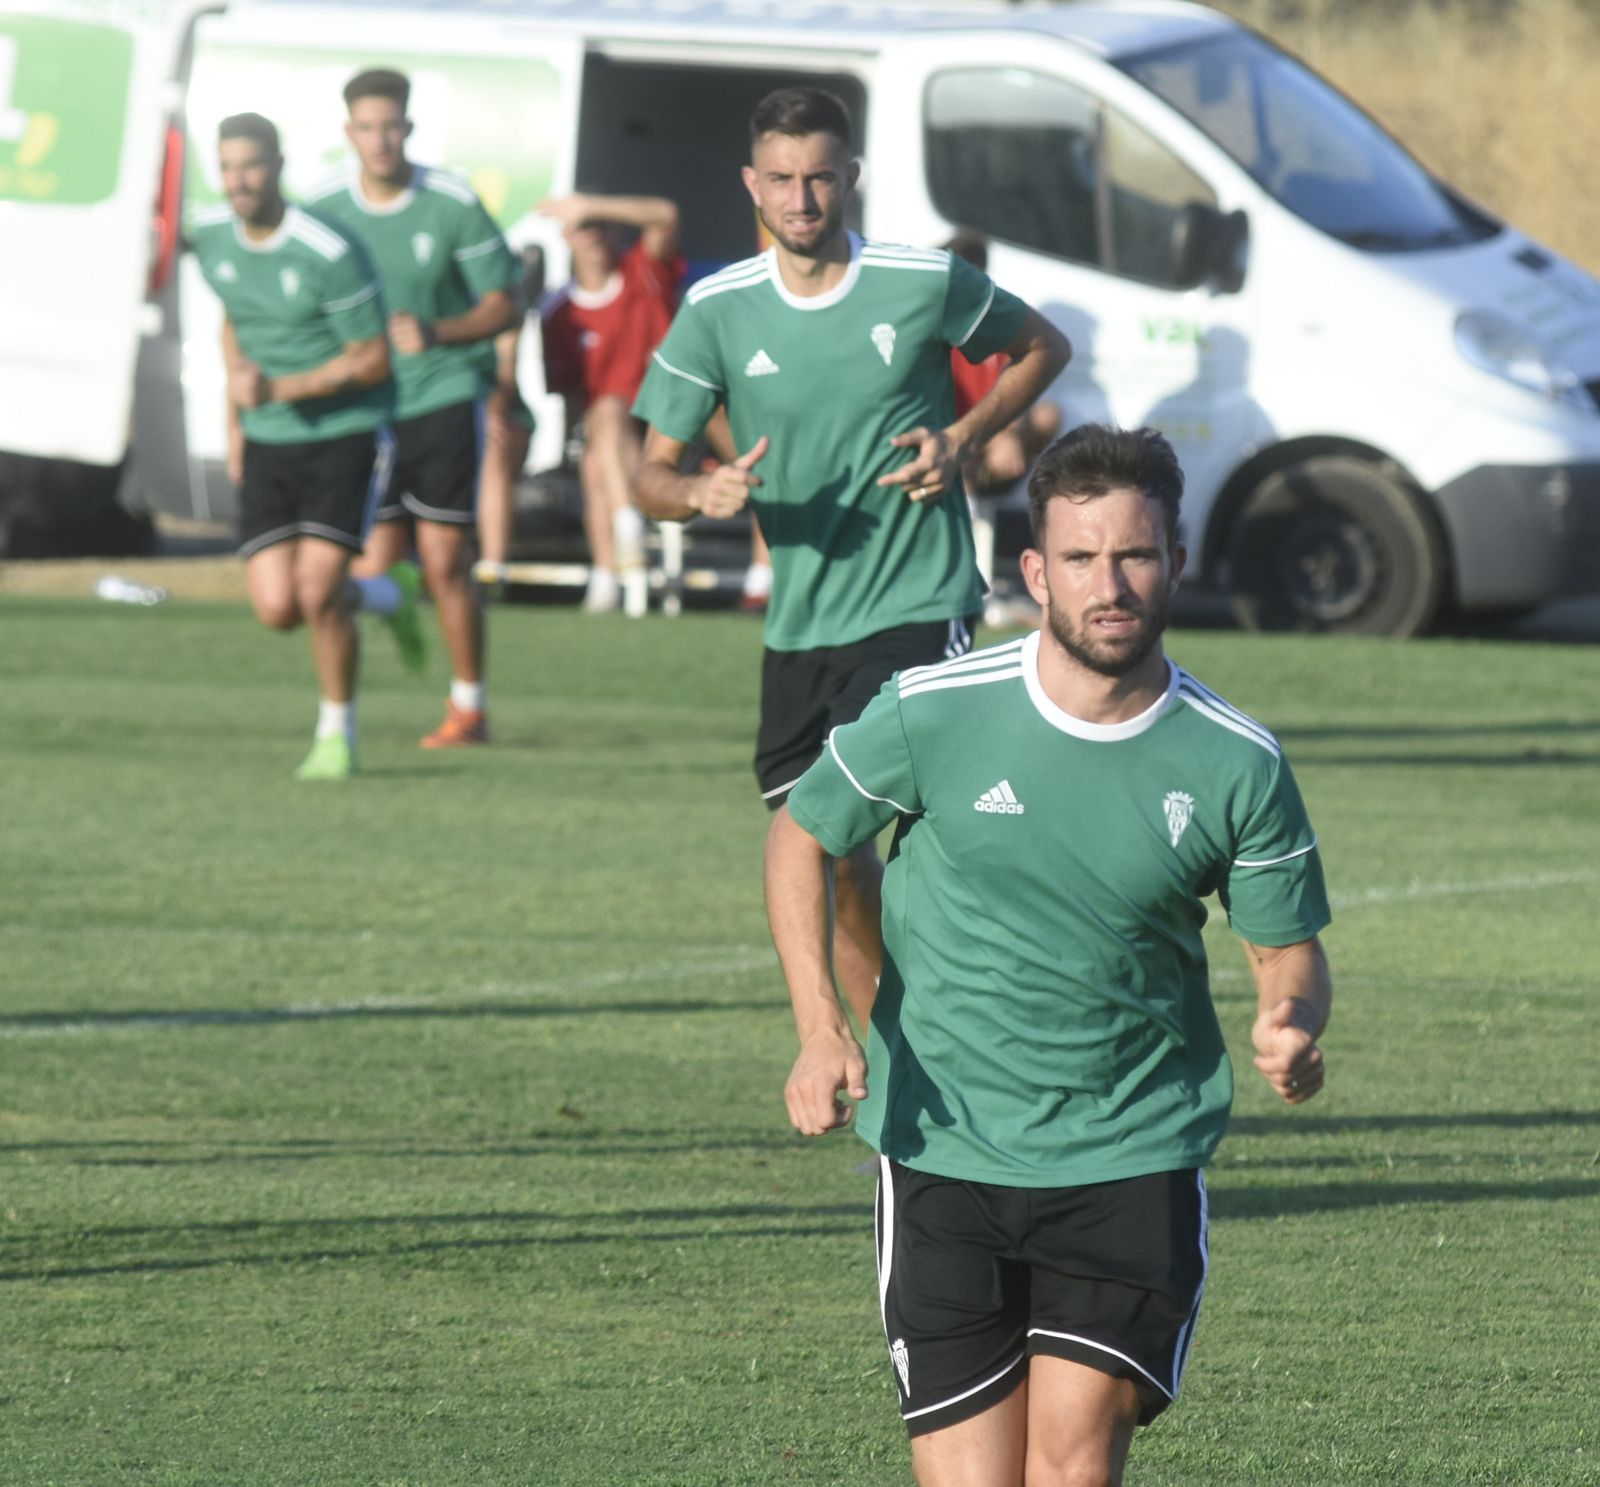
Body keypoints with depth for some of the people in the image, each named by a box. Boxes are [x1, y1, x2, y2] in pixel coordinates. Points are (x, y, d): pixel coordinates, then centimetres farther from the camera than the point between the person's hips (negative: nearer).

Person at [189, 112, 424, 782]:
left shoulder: (328, 255, -20)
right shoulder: (211, 234, 0)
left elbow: (373, 361, -14)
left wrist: (279, 389, -23)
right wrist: (235, 419, 14)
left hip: (343, 433, -6)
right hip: (266, 446, 6)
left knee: (316, 588, -16)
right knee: (277, 609, -4)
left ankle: (337, 734, 6)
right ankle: (386, 595, 27)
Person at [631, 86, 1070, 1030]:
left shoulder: (925, 283, -5)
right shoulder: (717, 309, 0)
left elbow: (1043, 348, 13)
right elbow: (652, 476, 2)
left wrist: (965, 439, -4)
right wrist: (704, 493, -21)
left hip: (918, 608, -4)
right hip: (798, 624, 4)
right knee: (831, 859, 9)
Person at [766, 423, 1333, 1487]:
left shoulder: (1237, 763, -5)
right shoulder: (935, 713, -8)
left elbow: (1287, 951, 8)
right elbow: (801, 837, 8)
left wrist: (1292, 1030, -16)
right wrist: (821, 1027, -6)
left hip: (1135, 1160, 0)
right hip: (942, 1153, 0)